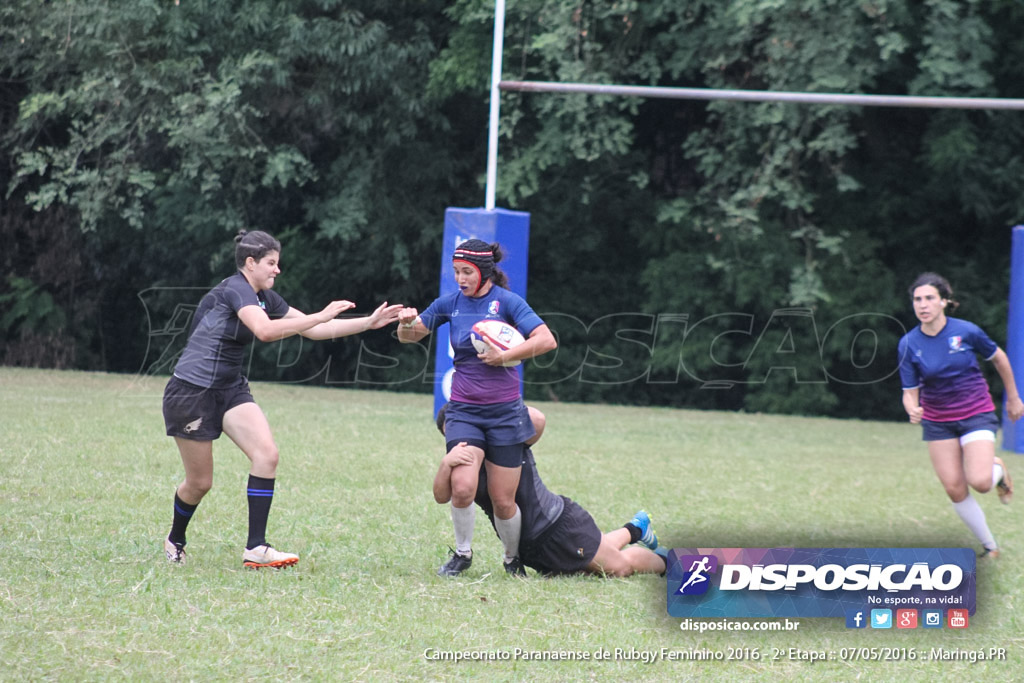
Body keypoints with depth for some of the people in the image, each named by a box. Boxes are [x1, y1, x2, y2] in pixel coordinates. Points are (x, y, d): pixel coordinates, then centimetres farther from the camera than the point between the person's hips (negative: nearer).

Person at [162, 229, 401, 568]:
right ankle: (174, 541, 31)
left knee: (267, 454, -14)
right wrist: (321, 316, -33)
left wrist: (369, 322, 8)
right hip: (191, 391, -8)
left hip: (229, 388, 8)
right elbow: (265, 330, -35)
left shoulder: (265, 297, 9)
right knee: (199, 483, 2)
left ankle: (256, 548, -13)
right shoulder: (235, 289, -18)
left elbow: (312, 330, 14)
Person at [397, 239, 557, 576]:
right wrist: (407, 323, -10)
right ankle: (462, 553, 4)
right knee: (463, 485, -19)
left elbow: (546, 340, -15)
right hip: (463, 410, 2)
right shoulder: (450, 303, 4)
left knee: (503, 500, 1)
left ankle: (513, 559, 26)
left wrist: (504, 356, -20)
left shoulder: (507, 302, -7)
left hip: (504, 412, -2)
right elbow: (410, 337, 12)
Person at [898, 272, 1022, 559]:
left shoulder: (967, 331, -15)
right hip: (937, 422, 2)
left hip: (977, 414, -2)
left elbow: (999, 358, 3)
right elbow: (910, 392, -8)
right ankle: (990, 547, 16)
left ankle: (997, 470, 16)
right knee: (955, 490, -2)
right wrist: (912, 410, -32)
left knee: (980, 482, -22)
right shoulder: (909, 344, -12)